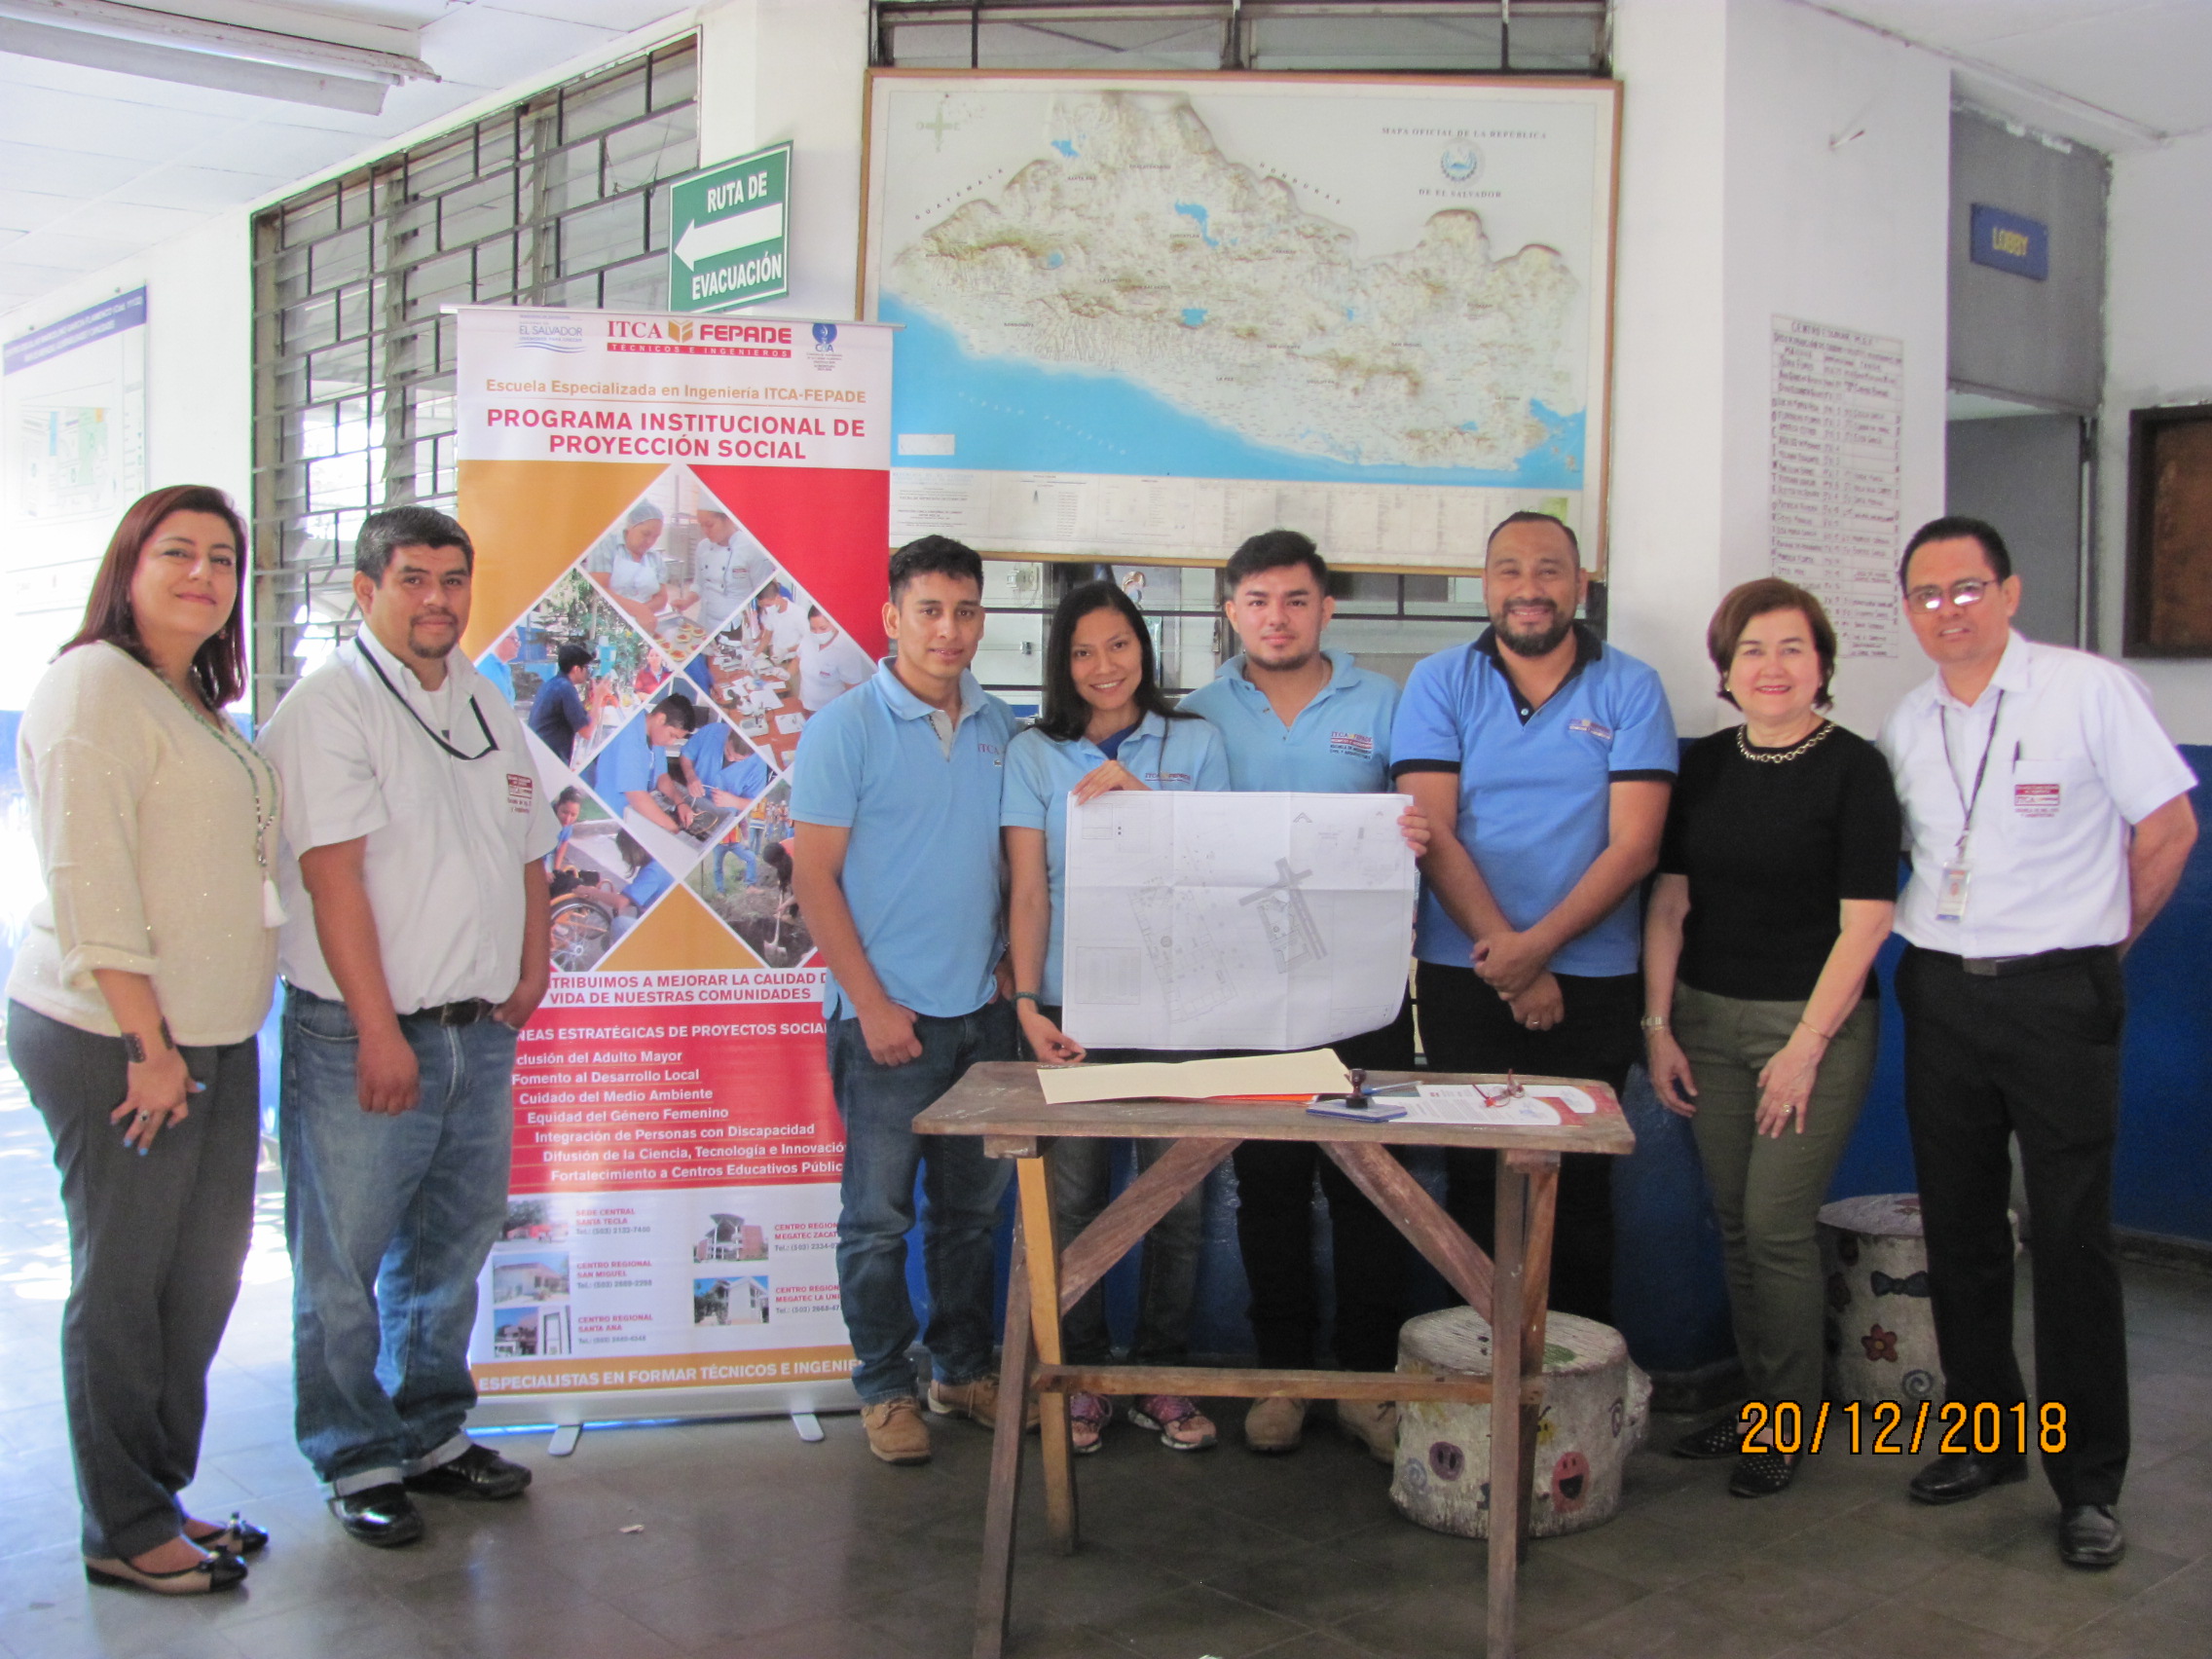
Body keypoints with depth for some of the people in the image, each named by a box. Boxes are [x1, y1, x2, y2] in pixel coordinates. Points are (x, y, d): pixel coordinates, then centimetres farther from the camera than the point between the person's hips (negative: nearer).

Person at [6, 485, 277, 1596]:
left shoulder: (194, 703, 18)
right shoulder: (96, 684, -10)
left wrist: (186, 1038, 17)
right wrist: (148, 1041, -18)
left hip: (208, 1038, 9)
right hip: (114, 1041, -9)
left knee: (203, 1274, 14)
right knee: (124, 1284, 2)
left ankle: (164, 1494, 28)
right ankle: (126, 1534, 15)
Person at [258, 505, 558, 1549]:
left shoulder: (487, 706, 14)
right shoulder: (328, 707, -9)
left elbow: (527, 850, 20)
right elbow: (333, 873, -16)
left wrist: (532, 969, 10)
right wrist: (379, 1030, -19)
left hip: (479, 1030, 7)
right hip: (362, 1033, -7)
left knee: (452, 1247, 16)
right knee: (345, 1260, 3)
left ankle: (431, 1433, 30)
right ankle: (357, 1462, 17)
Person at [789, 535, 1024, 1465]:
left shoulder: (999, 727, 8)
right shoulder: (844, 729, -7)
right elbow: (813, 878, -9)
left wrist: (1014, 966, 4)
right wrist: (871, 1003, -13)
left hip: (982, 1008, 5)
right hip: (886, 1013, -5)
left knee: (973, 1204, 14)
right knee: (879, 1213, 3)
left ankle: (964, 1370, 28)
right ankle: (885, 1388, 18)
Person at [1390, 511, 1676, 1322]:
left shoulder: (1630, 690, 2)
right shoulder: (1439, 683, 3)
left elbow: (1634, 845, -5)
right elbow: (1434, 833, -5)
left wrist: (1538, 944, -16)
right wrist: (1506, 956, -13)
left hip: (1592, 981, 0)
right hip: (1462, 976, 1)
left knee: (1578, 1183, 5)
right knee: (1473, 1178, 7)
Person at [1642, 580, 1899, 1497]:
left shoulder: (1854, 768, -6)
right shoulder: (1705, 764, 8)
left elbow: (1865, 920, -9)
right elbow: (1670, 901, 9)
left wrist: (1807, 1045, -13)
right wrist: (1658, 1025, 3)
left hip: (1814, 1020, -5)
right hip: (1708, 1017, 5)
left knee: (1776, 1223, -5)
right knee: (1734, 1222, 10)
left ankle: (1790, 1424, 11)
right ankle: (1759, 1403, 24)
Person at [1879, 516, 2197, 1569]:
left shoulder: (2090, 690, -6)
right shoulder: (1907, 724, 8)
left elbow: (2168, 829, -1)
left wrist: (2101, 939, 5)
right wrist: (1933, 939, 10)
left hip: (2059, 996, -5)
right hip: (1941, 995, 5)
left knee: (2071, 1237, -2)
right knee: (1958, 1231, 11)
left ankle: (2088, 1483, 9)